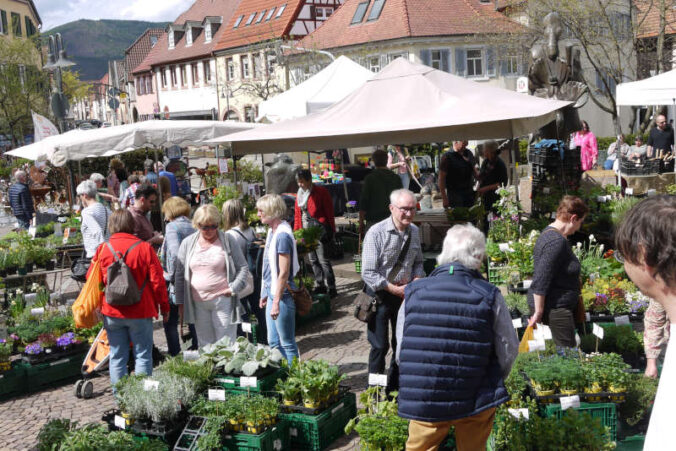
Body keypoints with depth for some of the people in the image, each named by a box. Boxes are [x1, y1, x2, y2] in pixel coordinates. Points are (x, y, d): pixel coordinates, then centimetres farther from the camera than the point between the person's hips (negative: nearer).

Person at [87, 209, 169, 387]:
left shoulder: (103, 249, -1)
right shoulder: (144, 248, -9)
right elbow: (157, 281, -7)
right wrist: (164, 307, 3)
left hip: (111, 313, 3)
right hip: (140, 312, -3)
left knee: (117, 356, 11)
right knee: (143, 355, 6)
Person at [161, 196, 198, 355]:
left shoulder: (172, 226, -9)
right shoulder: (192, 227, 9)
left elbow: (175, 254, -23)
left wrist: (171, 275, -10)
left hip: (178, 283, -6)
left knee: (170, 323, 6)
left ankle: (175, 356, 8)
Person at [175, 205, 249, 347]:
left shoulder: (227, 241, 1)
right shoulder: (188, 243, 7)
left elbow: (243, 267, 6)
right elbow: (180, 274, 11)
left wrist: (234, 288, -7)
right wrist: (181, 302, 8)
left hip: (223, 299, -3)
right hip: (198, 303, 3)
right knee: (204, 344, 9)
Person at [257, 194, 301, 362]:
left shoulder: (282, 236, -19)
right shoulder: (272, 231, 10)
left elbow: (284, 273, -21)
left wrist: (277, 301, -21)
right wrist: (265, 293, 19)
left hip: (282, 295, -10)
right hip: (272, 292, 10)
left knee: (287, 343, 2)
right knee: (273, 342, 17)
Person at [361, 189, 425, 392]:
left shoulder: (414, 232, 2)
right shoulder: (376, 233, -17)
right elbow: (368, 273, -19)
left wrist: (417, 279, -5)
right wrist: (394, 289, -21)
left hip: (405, 294, 6)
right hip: (380, 294, -6)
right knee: (379, 346, -3)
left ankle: (394, 389, 28)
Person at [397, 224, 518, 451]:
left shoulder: (414, 293, -7)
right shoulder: (490, 297, -11)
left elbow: (401, 353, -2)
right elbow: (508, 350, -5)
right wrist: (493, 386, 15)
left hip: (422, 404, 1)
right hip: (476, 405, 0)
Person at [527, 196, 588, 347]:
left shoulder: (549, 233, 13)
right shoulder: (557, 241, -21)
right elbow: (540, 282, -24)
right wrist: (538, 313, -19)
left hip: (559, 306, 11)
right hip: (555, 308, -11)